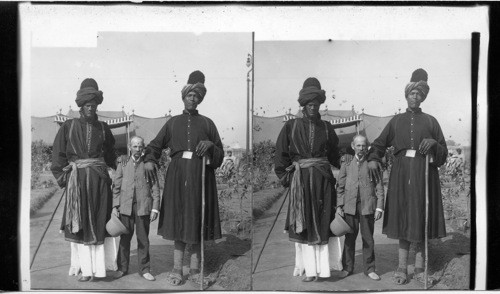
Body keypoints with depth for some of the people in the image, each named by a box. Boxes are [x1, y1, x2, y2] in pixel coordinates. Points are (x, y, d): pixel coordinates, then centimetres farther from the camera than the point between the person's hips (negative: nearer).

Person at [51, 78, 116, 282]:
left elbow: (110, 153, 16)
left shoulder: (102, 128, 8)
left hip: (99, 180, 1)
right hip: (77, 179, -1)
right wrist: (63, 177, -1)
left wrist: (111, 172, 7)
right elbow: (58, 154, 5)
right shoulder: (68, 127, 4)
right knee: (80, 224, 0)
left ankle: (97, 267, 6)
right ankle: (85, 268, 5)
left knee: (97, 224, 2)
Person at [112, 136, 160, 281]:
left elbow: (155, 187, 3)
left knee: (143, 239, 4)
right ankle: (122, 268, 17)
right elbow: (116, 186, 10)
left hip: (143, 206, -1)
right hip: (125, 206, 1)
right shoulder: (123, 164, 9)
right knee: (125, 238, 6)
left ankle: (144, 269, 14)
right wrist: (115, 206, 2)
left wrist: (155, 208, -3)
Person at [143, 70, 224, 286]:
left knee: (197, 221, 0)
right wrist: (149, 160, -6)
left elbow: (220, 155, 9)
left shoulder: (206, 123, 11)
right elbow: (155, 145, 13)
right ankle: (177, 269, 8)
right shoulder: (173, 123, 14)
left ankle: (195, 270, 8)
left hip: (200, 176, -1)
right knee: (178, 220, 1)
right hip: (178, 175, 1)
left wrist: (210, 145, -12)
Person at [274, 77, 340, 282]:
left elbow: (334, 155, 12)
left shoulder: (326, 128, 8)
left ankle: (322, 268, 7)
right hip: (300, 179, -1)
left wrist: (335, 174, 4)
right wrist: (286, 176, -1)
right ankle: (310, 270, 6)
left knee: (321, 224, 2)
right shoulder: (291, 126, 3)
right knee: (304, 224, 0)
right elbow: (281, 153, 4)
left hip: (322, 180, 1)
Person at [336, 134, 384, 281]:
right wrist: (339, 206, 2)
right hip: (350, 206, 1)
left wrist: (379, 207, -4)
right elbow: (340, 187, 10)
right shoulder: (346, 165, 10)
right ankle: (347, 267, 16)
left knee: (368, 239, 5)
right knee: (349, 238, 7)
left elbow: (379, 187, 3)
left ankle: (369, 269, 15)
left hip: (367, 206, -1)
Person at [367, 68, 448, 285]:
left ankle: (419, 268, 10)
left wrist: (433, 143, -14)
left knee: (421, 219, 0)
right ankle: (402, 268, 7)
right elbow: (379, 143, 15)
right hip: (401, 174, 1)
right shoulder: (396, 121, 12)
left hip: (424, 174, 0)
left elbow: (443, 153, 8)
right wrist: (372, 159, -5)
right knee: (403, 218, 1)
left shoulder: (430, 121, 9)